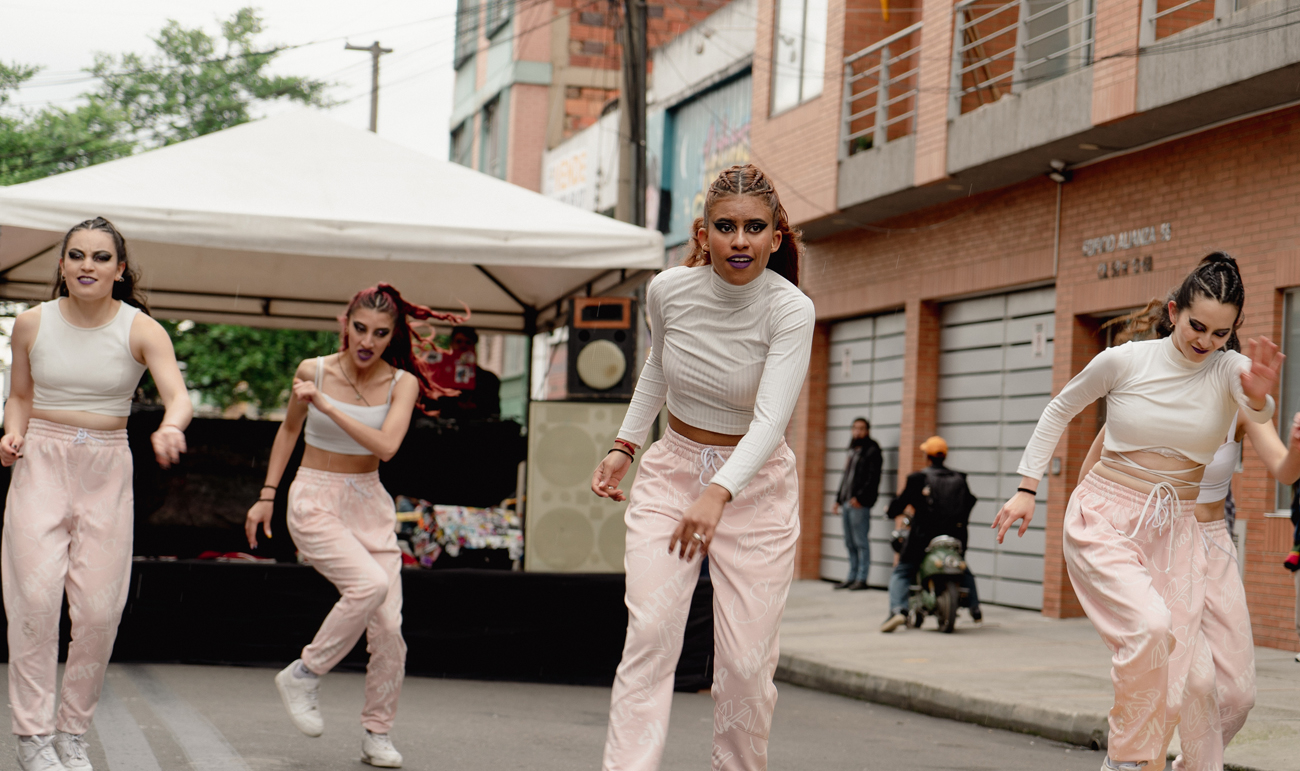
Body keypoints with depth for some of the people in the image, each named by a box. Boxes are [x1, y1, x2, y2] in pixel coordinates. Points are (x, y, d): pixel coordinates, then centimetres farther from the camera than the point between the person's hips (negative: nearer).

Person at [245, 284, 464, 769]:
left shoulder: (402, 383, -6)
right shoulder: (313, 372, -6)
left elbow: (387, 445, -22)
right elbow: (290, 429, 11)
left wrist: (327, 406, -26)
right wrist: (267, 496, 14)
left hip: (369, 505, 3)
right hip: (315, 501, -3)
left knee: (388, 626, -6)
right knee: (370, 583, -28)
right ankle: (302, 675, -10)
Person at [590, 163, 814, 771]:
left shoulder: (790, 310, -19)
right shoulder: (668, 290, -8)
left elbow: (770, 419, -31)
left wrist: (717, 494, -45)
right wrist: (625, 446, 11)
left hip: (756, 485, -2)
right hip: (671, 473, 2)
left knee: (746, 661, -6)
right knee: (650, 631, -17)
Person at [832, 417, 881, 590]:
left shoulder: (871, 451, -4)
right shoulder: (853, 451, 22)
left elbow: (873, 478, -14)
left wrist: (860, 497, -20)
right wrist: (839, 499, 20)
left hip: (860, 504, -9)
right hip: (847, 503, 9)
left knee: (861, 542, -7)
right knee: (850, 543, 10)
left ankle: (862, 579, -6)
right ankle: (852, 577, 14)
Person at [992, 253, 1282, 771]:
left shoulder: (1230, 369, -5)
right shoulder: (1124, 361, -7)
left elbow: (1256, 413, -28)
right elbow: (1060, 411, 8)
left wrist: (1258, 397, -53)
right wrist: (1026, 489, 5)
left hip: (1174, 532, 3)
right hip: (1105, 520, -3)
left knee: (1188, 675, -4)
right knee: (1150, 624, -28)